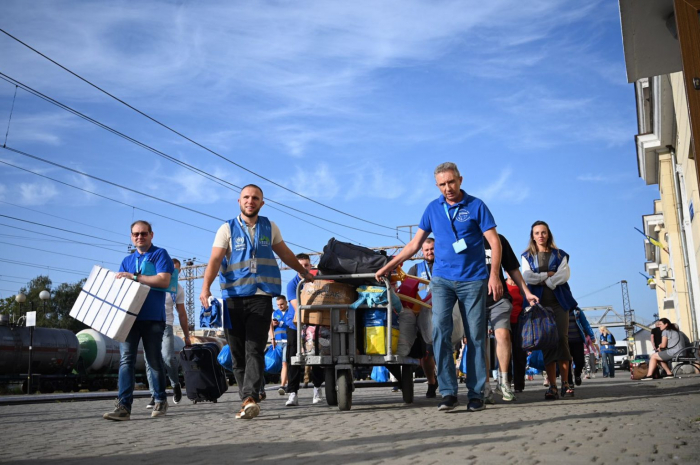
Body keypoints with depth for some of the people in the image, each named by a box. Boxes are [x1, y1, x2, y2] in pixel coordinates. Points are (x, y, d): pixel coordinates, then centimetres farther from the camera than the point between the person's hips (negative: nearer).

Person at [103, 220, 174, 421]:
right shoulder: (127, 260, 20)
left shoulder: (160, 254, 3)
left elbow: (164, 281, -11)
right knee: (126, 359, -5)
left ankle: (160, 401, 19)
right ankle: (123, 406, -7)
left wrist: (134, 277, -13)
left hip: (152, 317, -4)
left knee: (154, 361, 4)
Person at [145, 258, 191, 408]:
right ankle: (155, 396, 5)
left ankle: (176, 384, 9)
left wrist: (187, 336, 14)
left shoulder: (178, 289, 9)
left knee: (168, 357, -18)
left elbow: (182, 314, 14)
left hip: (165, 325, 0)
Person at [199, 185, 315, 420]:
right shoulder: (227, 229, 4)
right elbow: (215, 260, -7)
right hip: (233, 297, 0)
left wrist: (303, 272, 34)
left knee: (254, 350, -12)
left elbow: (285, 253, 27)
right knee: (237, 353, 2)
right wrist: (206, 287, -22)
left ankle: (250, 398, -18)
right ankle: (247, 400, 10)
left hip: (261, 296, 0)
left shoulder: (270, 228, 12)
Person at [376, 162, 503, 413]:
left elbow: (495, 242, -2)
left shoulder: (476, 206, 0)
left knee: (476, 337, 1)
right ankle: (448, 392, -6)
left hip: (473, 280, -2)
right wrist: (387, 267, 9)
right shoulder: (433, 208, 9)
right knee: (439, 330, -12)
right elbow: (414, 244, 13)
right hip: (442, 279, 2)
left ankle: (476, 394, 11)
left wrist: (494, 274, -14)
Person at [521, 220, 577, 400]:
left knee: (562, 340, -9)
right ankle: (552, 386, -5)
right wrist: (548, 275, -4)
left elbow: (565, 274, -3)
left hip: (559, 302, 0)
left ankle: (565, 383, -2)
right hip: (539, 303, 0)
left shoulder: (559, 255, 12)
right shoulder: (528, 256, 12)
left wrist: (542, 279, -8)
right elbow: (527, 277, -3)